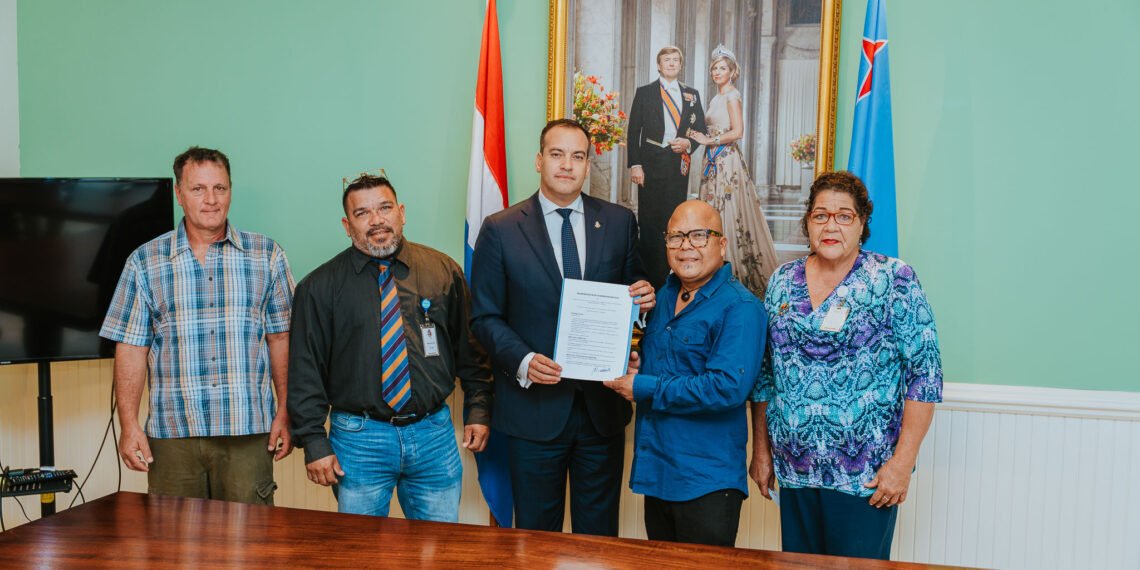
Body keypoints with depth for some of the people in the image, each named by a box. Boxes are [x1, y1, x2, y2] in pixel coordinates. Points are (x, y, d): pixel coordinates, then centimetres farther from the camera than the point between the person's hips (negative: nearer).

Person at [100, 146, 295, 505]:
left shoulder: (266, 256, 5)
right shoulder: (145, 262, 5)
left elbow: (280, 338, 6)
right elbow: (132, 348, 4)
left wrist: (284, 414, 1)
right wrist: (129, 426, -2)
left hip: (248, 432, 0)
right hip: (172, 434, 1)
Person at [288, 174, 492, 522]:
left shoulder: (444, 271, 4)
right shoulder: (321, 286, -1)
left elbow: (470, 348, 10)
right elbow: (305, 371, -1)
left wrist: (478, 410, 6)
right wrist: (314, 443, -6)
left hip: (434, 432, 2)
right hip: (359, 437, -1)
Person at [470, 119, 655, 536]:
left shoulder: (619, 222, 3)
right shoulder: (500, 230, -3)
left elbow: (633, 289, 13)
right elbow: (485, 317, -2)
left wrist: (644, 296, -11)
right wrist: (522, 361, -18)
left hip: (603, 406, 2)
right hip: (534, 406, -2)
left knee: (600, 532, 16)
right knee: (536, 532, 14)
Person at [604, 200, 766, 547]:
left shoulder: (739, 308, -16)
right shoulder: (664, 295, 10)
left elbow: (728, 387, -26)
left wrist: (645, 388, -19)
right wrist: (632, 366, 1)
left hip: (707, 480, -8)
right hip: (655, 469, 8)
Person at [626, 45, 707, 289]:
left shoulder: (692, 95, 14)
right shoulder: (644, 92, 6)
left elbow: (701, 129, 15)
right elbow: (634, 131, 2)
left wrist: (688, 144, -8)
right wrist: (635, 164, -8)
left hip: (679, 165, 2)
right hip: (652, 164, -2)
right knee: (649, 221, -2)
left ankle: (668, 274, 10)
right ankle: (647, 275, 3)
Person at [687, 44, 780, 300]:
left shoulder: (732, 95, -7)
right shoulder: (716, 98, 18)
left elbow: (737, 131, -16)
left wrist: (709, 140, -12)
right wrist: (700, 137, 7)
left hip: (728, 161, -9)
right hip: (714, 161, 9)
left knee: (729, 214, -7)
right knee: (714, 214, 7)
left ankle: (738, 273, -1)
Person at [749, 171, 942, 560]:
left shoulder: (894, 279, -6)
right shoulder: (783, 281, 6)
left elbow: (925, 373, -9)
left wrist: (902, 461, -14)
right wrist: (761, 450, 10)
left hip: (865, 476, -4)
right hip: (794, 471, 4)